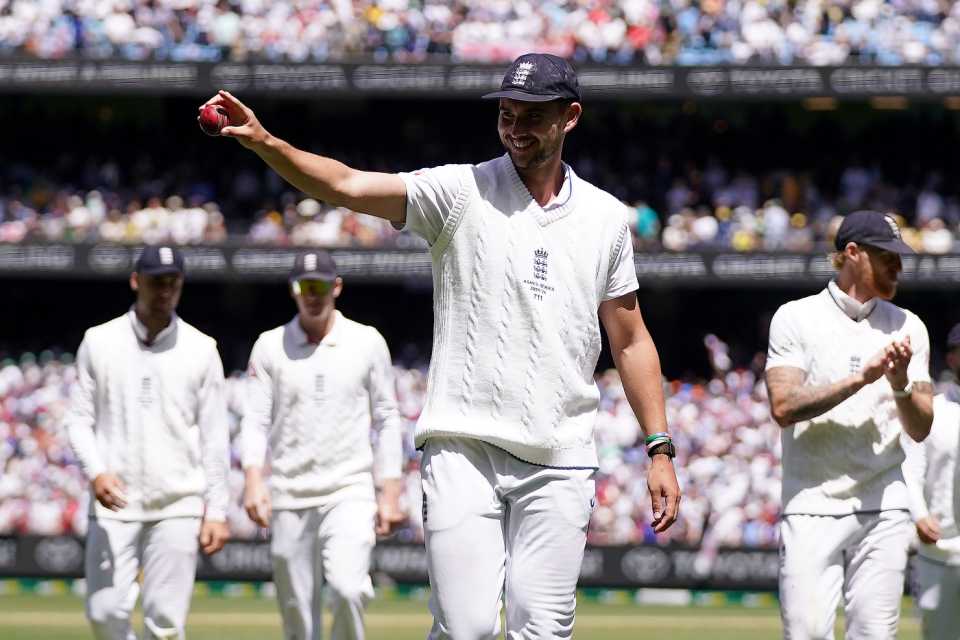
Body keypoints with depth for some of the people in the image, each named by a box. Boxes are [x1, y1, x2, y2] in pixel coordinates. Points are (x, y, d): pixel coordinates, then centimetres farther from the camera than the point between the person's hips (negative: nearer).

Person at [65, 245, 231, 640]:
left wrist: (216, 511, -1)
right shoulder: (99, 342, 5)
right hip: (113, 506, 1)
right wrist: (95, 471, -14)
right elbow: (79, 418, 5)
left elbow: (214, 436, 4)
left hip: (178, 507, -1)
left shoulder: (201, 350, 4)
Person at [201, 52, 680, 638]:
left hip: (559, 466, 2)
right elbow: (348, 186, -14)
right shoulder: (461, 193, 0)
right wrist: (264, 143, -30)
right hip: (465, 451, -2)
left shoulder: (606, 216, 9)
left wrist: (660, 449, 9)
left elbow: (631, 340, 15)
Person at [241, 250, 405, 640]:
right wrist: (254, 479, -13)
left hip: (350, 491, -2)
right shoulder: (270, 346, 6)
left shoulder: (368, 342, 5)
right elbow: (256, 419, 3)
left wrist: (390, 493, 0)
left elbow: (387, 419, 7)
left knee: (347, 586, -24)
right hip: (289, 497, 2)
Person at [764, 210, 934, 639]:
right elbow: (784, 407, -11)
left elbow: (920, 429, 8)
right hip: (812, 508, -3)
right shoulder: (796, 319, 2)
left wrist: (900, 385, -12)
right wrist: (862, 377, -16)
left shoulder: (908, 328, 12)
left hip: (884, 510, 3)